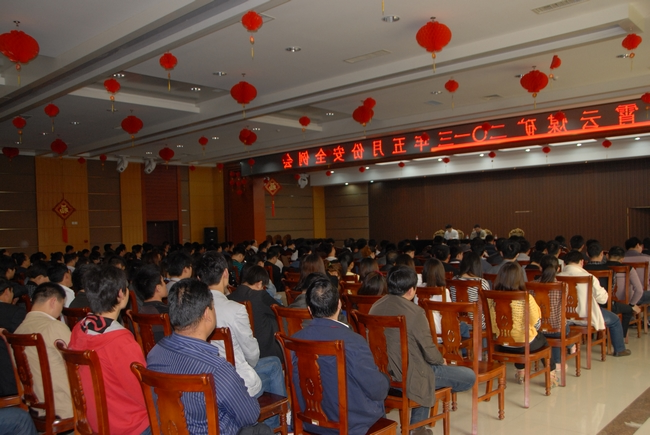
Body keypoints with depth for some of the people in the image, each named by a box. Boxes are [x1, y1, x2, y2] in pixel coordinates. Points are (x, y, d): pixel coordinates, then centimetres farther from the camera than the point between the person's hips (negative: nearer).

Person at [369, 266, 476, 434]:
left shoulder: (376, 307, -1)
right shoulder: (414, 312, -22)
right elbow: (429, 352, -16)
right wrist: (442, 361, 7)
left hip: (383, 372, 8)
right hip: (409, 375, -8)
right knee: (469, 376, 6)